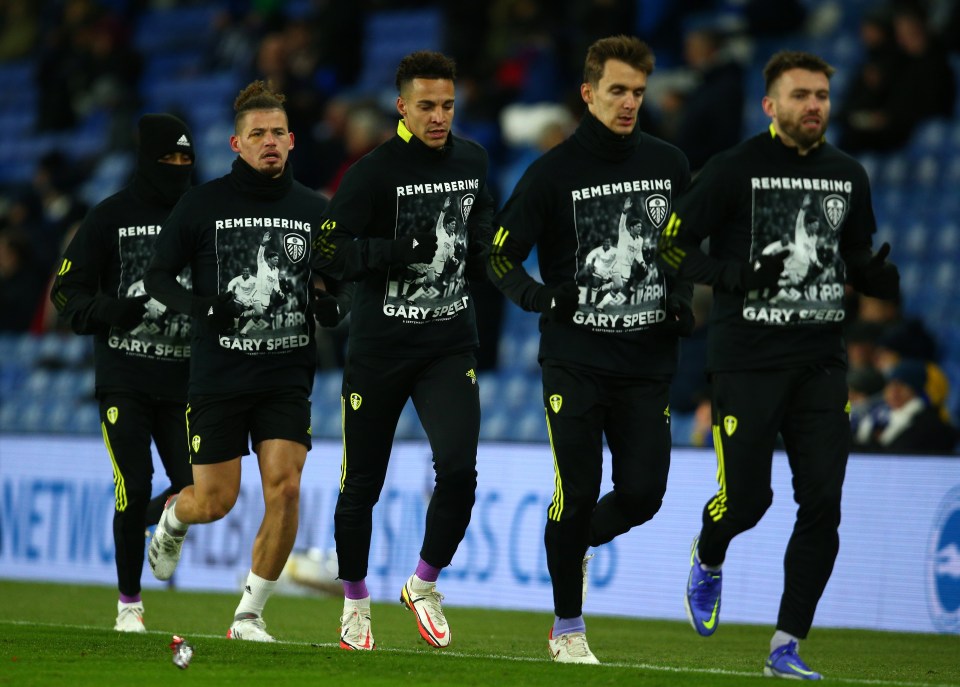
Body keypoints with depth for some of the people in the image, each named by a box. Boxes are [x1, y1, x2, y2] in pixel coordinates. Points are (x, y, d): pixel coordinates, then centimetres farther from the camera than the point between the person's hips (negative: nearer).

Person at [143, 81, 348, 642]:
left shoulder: (315, 210, 5)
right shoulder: (203, 205, -3)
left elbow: (339, 282, 15)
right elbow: (159, 277, 2)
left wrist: (332, 306, -8)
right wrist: (204, 308, -17)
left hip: (287, 376, 2)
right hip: (218, 374, -2)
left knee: (285, 486, -14)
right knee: (216, 502, 3)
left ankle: (249, 616, 0)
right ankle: (173, 519, 43)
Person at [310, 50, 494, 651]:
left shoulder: (472, 159, 5)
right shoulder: (375, 171, -12)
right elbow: (328, 252, -14)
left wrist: (479, 247, 4)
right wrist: (399, 251, -26)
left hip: (451, 342, 3)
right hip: (381, 346, -3)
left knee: (459, 468, -15)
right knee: (363, 483, 6)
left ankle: (425, 584, 8)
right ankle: (356, 601, 27)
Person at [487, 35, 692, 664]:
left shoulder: (669, 165, 7)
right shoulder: (554, 173, -4)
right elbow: (500, 255, 0)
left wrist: (682, 300, 4)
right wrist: (535, 294, -19)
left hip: (647, 361, 3)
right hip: (576, 359, -3)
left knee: (642, 494, -4)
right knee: (577, 495, -6)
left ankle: (578, 544, 30)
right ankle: (568, 629, 10)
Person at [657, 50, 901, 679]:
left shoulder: (849, 175, 9)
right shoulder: (735, 170, -6)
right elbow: (671, 246, -5)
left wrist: (884, 277, -3)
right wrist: (735, 276, -22)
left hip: (821, 362, 4)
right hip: (746, 361, -4)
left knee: (822, 505, -5)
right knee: (746, 498, -3)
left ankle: (787, 647, 3)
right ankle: (709, 560, 35)